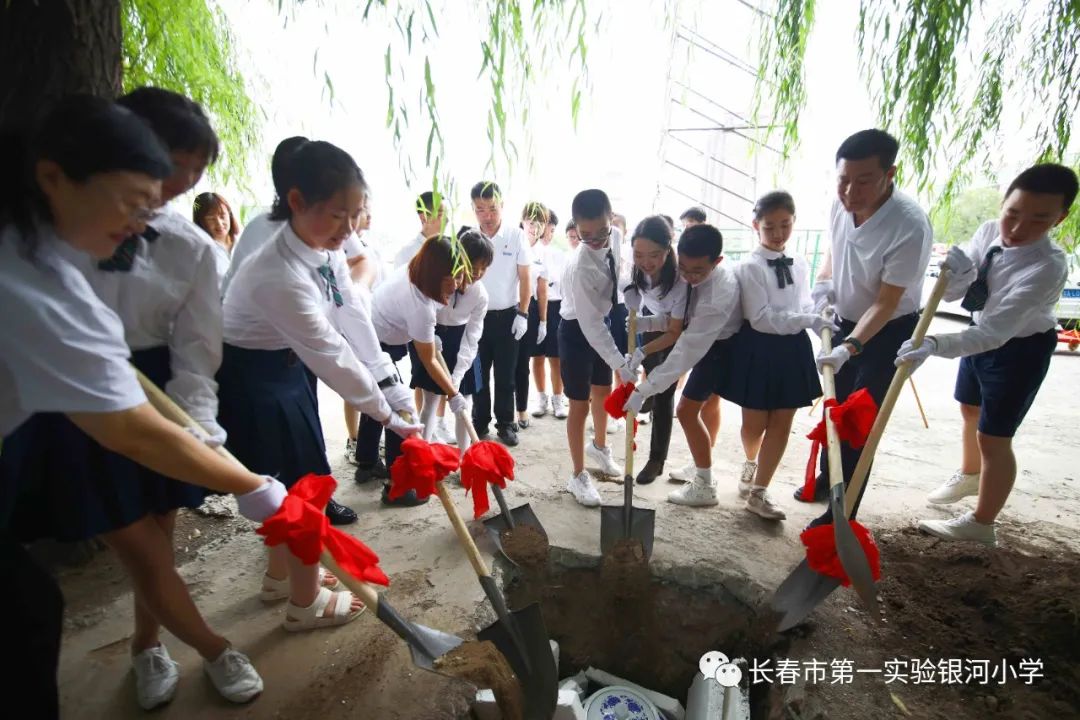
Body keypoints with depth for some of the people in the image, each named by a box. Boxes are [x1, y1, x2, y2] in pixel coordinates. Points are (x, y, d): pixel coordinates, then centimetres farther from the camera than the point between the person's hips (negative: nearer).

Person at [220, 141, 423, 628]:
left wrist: (393, 386, -10)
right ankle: (306, 603, 23)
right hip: (253, 378, -8)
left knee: (297, 477, 18)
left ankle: (280, 576, 42)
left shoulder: (325, 247, -8)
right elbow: (331, 356, -29)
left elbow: (355, 319, -8)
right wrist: (387, 414, -19)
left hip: (289, 364, 8)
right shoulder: (281, 276, -34)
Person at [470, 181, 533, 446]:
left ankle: (506, 424, 21)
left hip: (507, 316, -1)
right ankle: (480, 422, 24)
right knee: (478, 373, 10)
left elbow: (525, 278, -2)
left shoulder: (516, 236, -5)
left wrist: (522, 314, -6)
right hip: (477, 315, 2)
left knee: (505, 374, 8)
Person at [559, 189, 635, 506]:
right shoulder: (580, 267, -34)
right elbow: (589, 324, -34)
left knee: (603, 391, 21)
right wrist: (621, 365, -35)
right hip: (577, 330, -7)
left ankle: (599, 447, 47)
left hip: (603, 321, 7)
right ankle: (579, 475, 17)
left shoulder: (615, 238, -12)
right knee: (580, 404, 1)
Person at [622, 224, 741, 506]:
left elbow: (687, 351, -40)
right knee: (706, 402, 21)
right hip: (708, 339, 9)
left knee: (686, 410, -5)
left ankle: (704, 486, 12)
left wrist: (643, 390, -39)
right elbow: (677, 313, -6)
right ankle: (701, 467, 42)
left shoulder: (717, 297, -40)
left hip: (718, 348, -9)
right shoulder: (693, 271, -17)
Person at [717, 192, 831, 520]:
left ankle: (758, 491, 17)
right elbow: (760, 317, -20)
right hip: (758, 349, -5)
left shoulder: (801, 264, 6)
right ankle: (751, 463, 42)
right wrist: (808, 320, -26)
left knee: (781, 423, 6)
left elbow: (805, 307, 15)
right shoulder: (749, 267, -13)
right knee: (755, 423, 8)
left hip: (793, 349, 5)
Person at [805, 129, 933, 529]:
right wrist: (822, 284, -8)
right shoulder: (841, 204, -11)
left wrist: (850, 346, -38)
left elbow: (886, 303, -27)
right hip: (847, 321, 7)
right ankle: (827, 478, 41)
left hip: (889, 331, -7)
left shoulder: (910, 226, -31)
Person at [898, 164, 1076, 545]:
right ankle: (969, 475, 53)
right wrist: (957, 273, -33)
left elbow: (995, 332, -43)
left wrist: (934, 345, -57)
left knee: (993, 438, 1)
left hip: (1020, 348, -7)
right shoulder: (988, 232, -16)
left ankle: (981, 524, 21)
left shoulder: (1048, 267, -35)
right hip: (983, 333, 7)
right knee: (970, 411, 25)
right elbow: (951, 295, -12)